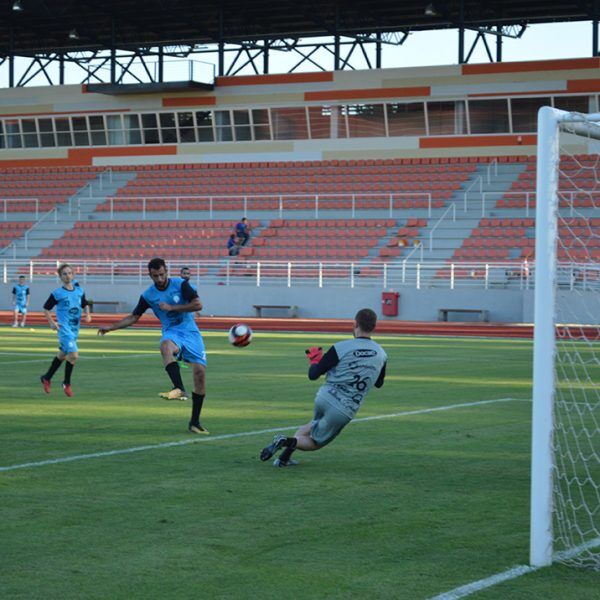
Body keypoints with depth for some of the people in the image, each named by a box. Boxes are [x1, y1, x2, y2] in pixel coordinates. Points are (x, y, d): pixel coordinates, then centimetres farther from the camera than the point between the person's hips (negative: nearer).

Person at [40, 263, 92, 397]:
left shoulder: (79, 291, 6)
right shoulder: (57, 293, -8)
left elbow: (85, 304, 20)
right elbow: (46, 308, -1)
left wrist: (87, 314, 0)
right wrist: (52, 322, -12)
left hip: (75, 328, 6)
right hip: (64, 329, -6)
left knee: (62, 355, 18)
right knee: (73, 355, -18)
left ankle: (47, 378, 36)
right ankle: (66, 383, 1)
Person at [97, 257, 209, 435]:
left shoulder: (181, 284, -4)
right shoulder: (148, 295, 3)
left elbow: (198, 305, -10)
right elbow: (134, 317, 11)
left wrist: (171, 307, -14)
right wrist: (111, 327, 3)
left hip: (191, 332, 0)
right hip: (172, 333, 0)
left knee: (200, 372, -11)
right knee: (166, 346, -38)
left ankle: (194, 423, 0)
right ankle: (180, 390, -53)